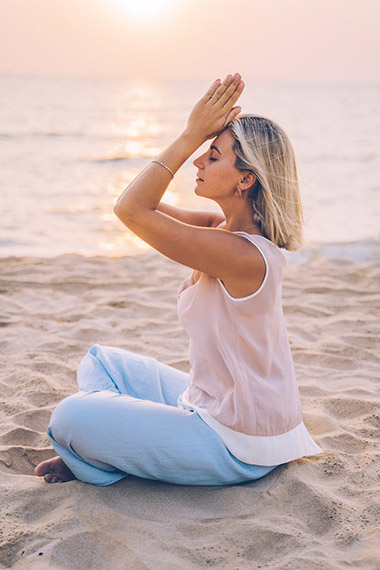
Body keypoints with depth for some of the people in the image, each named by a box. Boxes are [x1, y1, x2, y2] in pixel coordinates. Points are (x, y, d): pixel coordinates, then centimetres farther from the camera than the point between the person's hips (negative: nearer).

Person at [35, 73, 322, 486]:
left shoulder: (244, 255, -29)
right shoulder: (229, 231, -1)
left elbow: (131, 209, -27)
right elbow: (146, 205, 4)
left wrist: (192, 135, -22)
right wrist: (200, 135, -2)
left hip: (237, 450, -9)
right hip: (211, 406, 9)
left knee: (71, 418, -17)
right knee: (100, 363, 20)